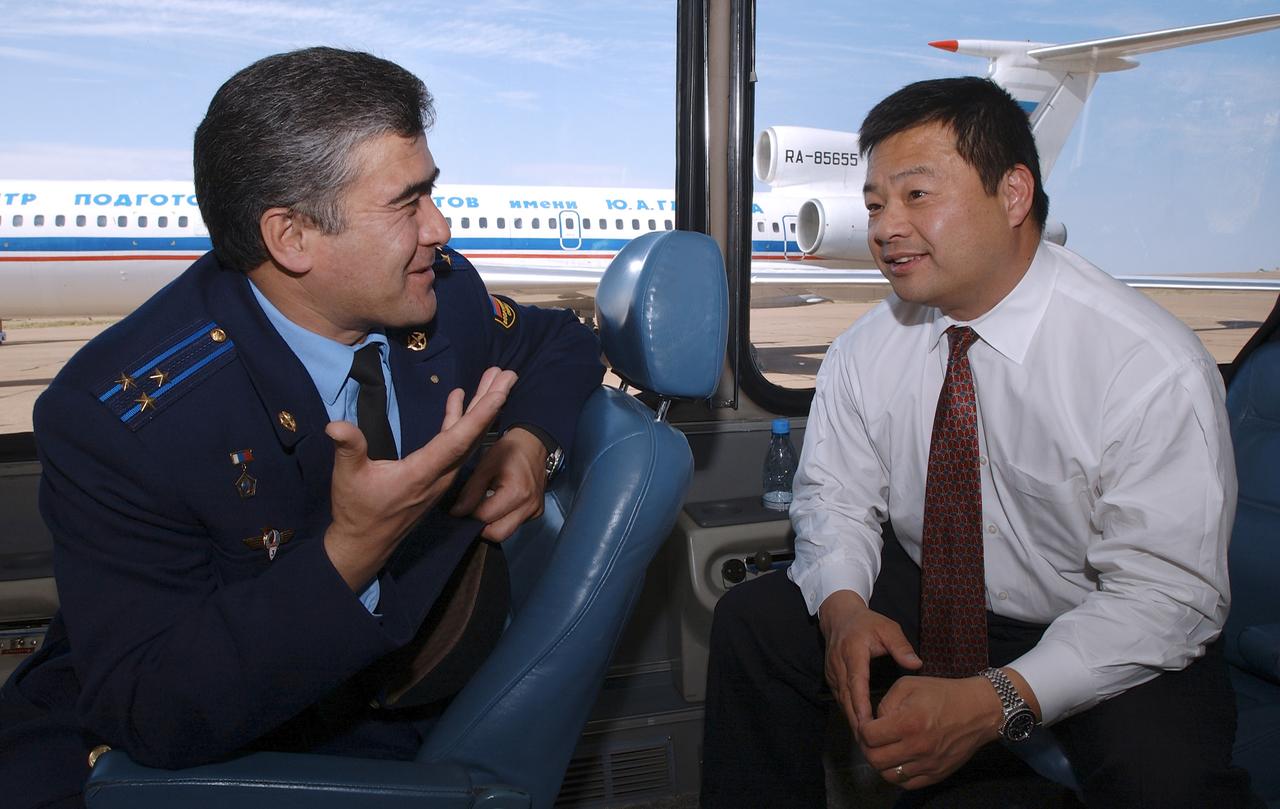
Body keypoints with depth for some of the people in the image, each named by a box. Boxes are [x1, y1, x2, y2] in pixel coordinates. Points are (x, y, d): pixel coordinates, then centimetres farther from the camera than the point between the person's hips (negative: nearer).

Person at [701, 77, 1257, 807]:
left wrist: (996, 705, -33)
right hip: (927, 598, 4)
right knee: (754, 621, -11)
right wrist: (844, 604, -22)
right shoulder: (866, 350, -8)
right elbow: (836, 498, 0)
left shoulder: (1155, 369, -23)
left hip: (1110, 640, -3)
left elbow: (1168, 592, -22)